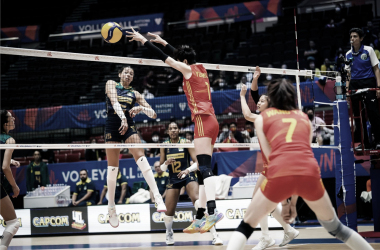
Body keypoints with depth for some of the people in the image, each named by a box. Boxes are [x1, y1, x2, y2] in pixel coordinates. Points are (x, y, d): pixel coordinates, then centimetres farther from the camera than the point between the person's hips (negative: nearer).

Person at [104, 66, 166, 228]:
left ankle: (157, 197, -30)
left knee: (140, 157, -20)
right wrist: (123, 118, -27)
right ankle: (111, 207, 10)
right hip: (112, 126, -1)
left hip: (128, 126, 1)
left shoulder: (135, 94, 16)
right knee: (112, 167, -1)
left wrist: (141, 108, -11)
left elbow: (153, 114, 11)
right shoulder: (111, 84, 11)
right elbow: (114, 101, -10)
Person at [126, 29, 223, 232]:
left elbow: (163, 57, 2)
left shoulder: (188, 69, -2)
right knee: (203, 169, 5)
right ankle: (202, 217, 3)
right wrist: (162, 41, 44)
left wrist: (143, 40, 10)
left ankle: (213, 210, -32)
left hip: (203, 120, -9)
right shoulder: (201, 69, 19)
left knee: (204, 166, -19)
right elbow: (179, 55, 35)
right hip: (211, 121, 9)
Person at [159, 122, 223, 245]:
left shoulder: (186, 142, -4)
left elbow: (197, 162, -10)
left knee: (198, 201, -28)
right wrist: (166, 163, -15)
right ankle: (169, 233, 34)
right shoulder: (165, 145, 4)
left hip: (188, 176, -3)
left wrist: (188, 170, -29)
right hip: (173, 179, 3)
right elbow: (161, 168, 8)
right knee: (169, 212, -1)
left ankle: (215, 236, -31)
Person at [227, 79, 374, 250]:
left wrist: (283, 200, 17)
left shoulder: (262, 118, 22)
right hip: (309, 173, 2)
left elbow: (271, 156, 15)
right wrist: (293, 201, 26)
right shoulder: (304, 118, 29)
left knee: (246, 227, 14)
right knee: (334, 227, 26)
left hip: (279, 173, -2)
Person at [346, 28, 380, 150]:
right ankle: (365, 143, 7)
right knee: (358, 115, 2)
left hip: (368, 83, -4)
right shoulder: (348, 54, 10)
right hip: (355, 85, 4)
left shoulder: (368, 50, 1)